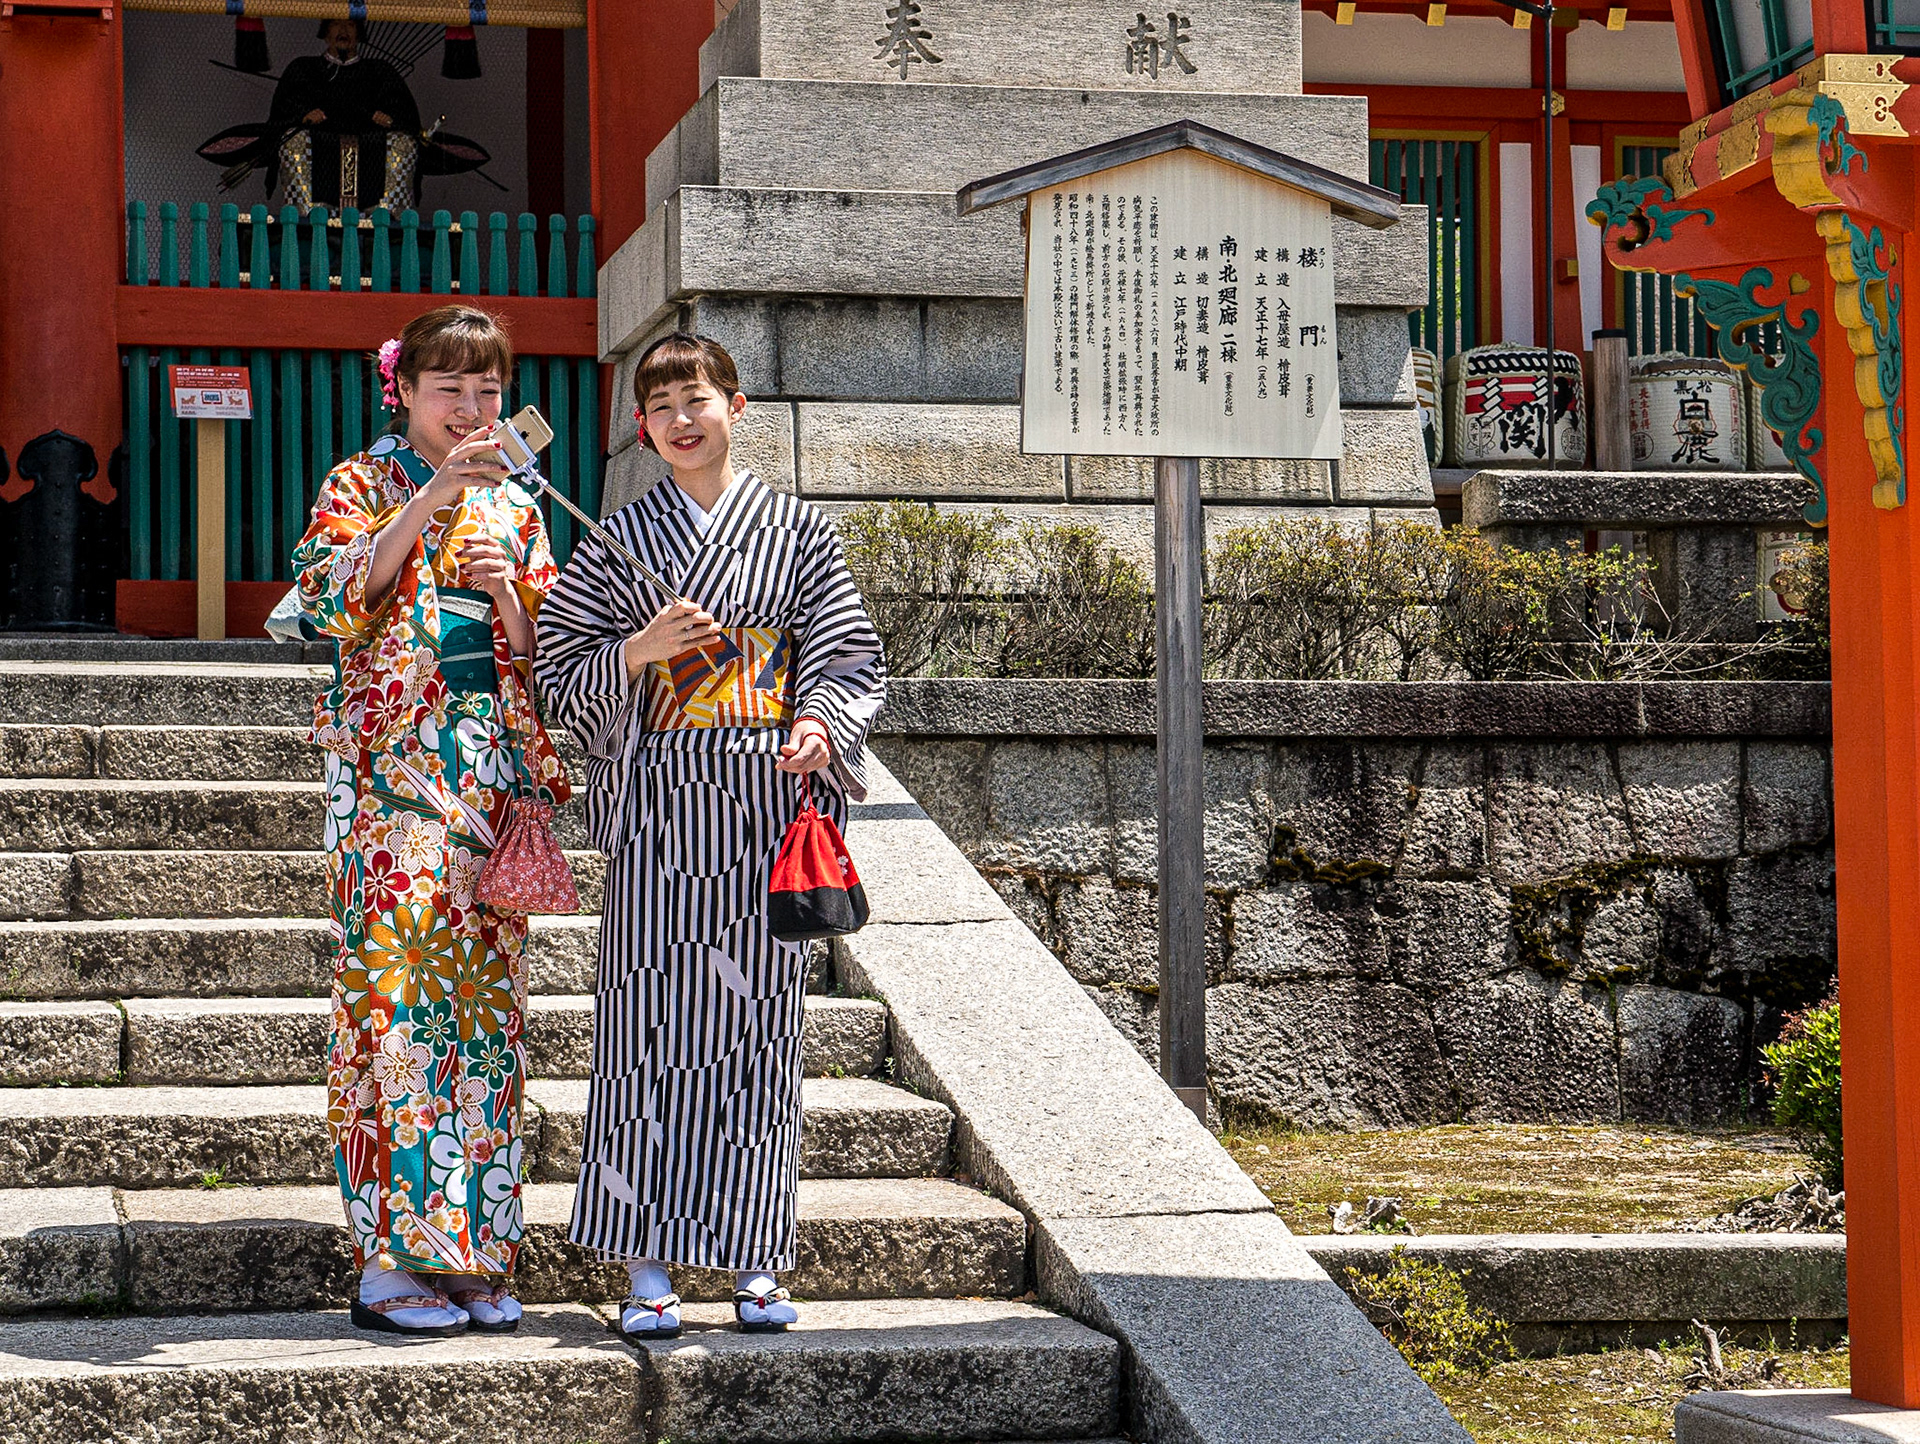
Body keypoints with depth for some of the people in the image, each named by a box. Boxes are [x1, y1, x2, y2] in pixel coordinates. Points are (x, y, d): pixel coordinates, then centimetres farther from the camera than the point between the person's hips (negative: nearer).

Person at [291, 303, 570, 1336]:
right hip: (394, 770, -5)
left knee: (485, 998, 2)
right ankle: (388, 1263, -8)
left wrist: (507, 592, -5)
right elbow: (334, 601, -14)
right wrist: (434, 497, -20)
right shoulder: (363, 486, 4)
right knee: (397, 985, -11)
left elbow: (541, 657, 15)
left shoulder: (514, 508, 17)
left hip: (494, 772, 5)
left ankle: (471, 1255, 7)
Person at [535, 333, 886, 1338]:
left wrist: (818, 725, -14)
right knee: (652, 1016, -4)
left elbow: (845, 655, 5)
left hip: (765, 801, 0)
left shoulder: (795, 531, 9)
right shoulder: (620, 540, 9)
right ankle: (647, 1265, 1)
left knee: (758, 1018, 1)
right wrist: (640, 648, -11)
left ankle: (753, 1261, 8)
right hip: (660, 799, 0)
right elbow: (564, 673, 7)